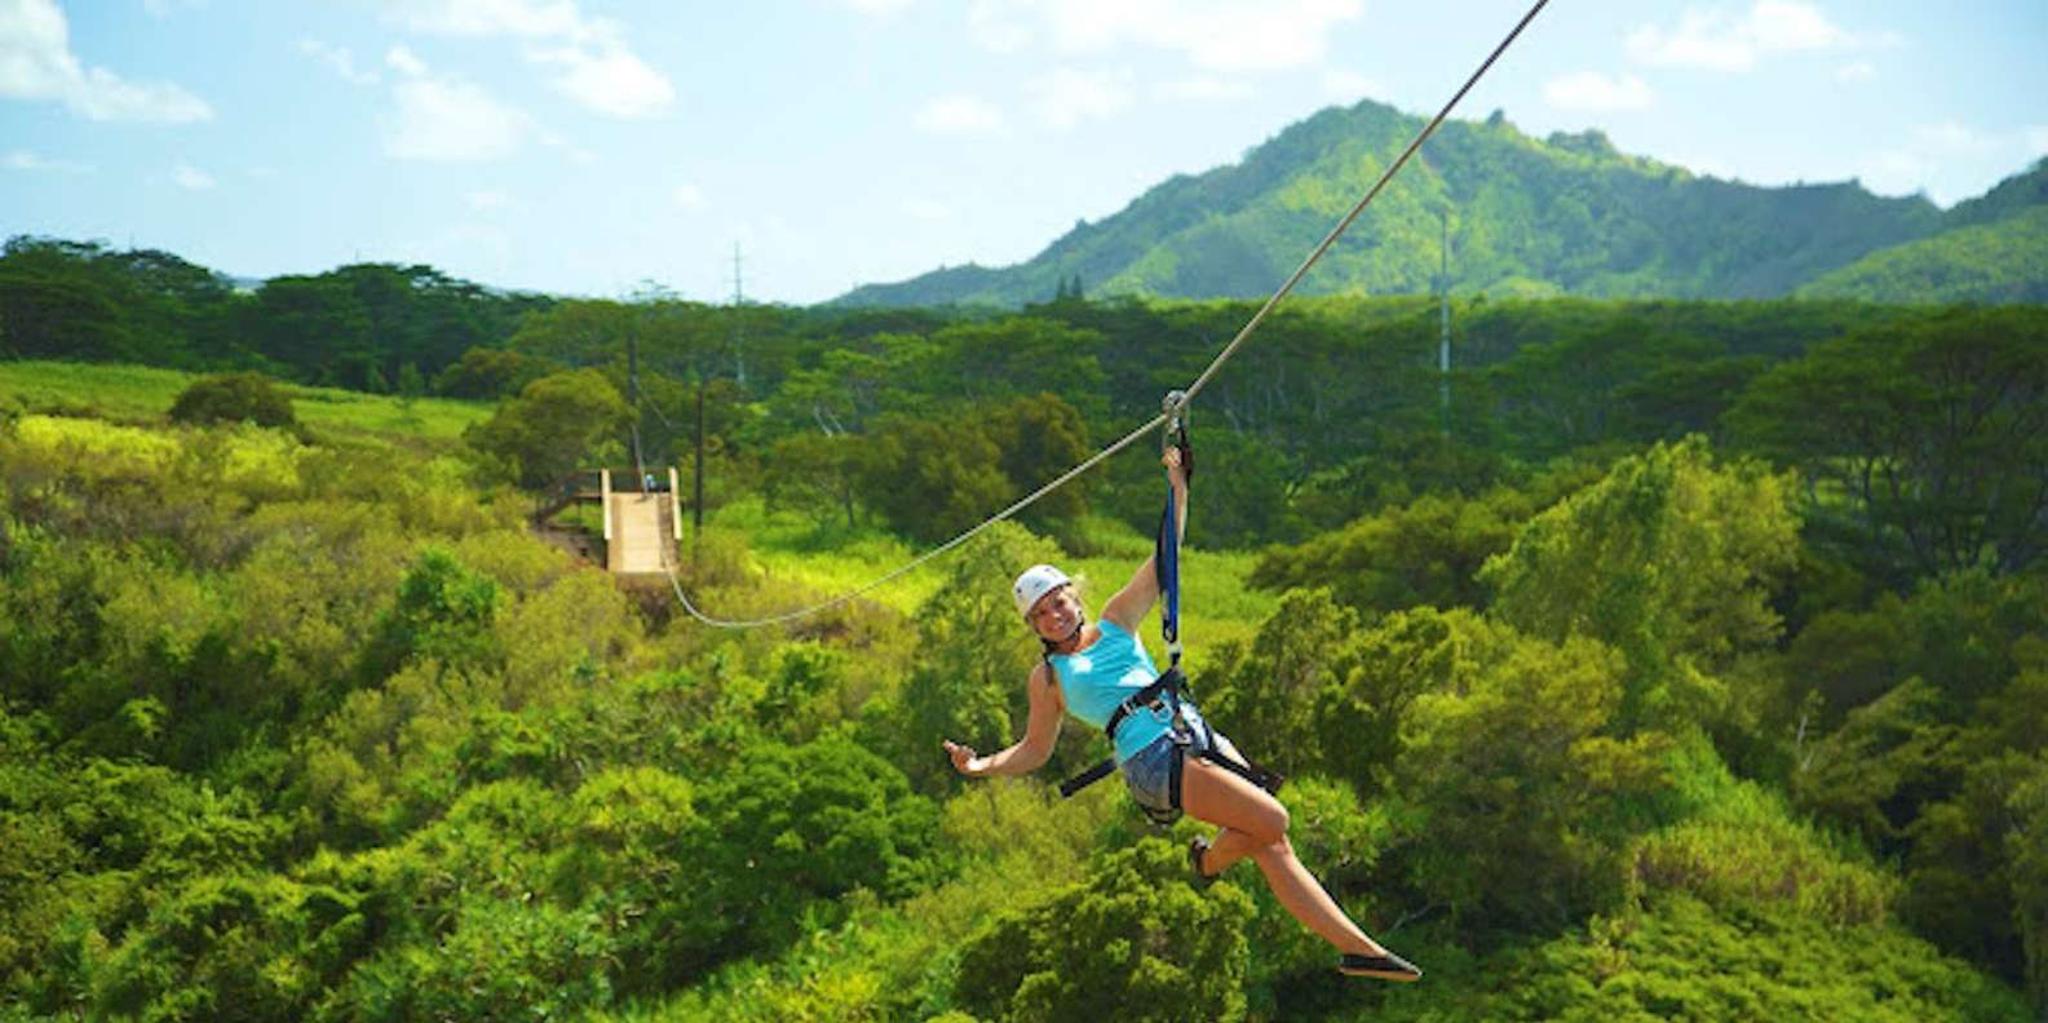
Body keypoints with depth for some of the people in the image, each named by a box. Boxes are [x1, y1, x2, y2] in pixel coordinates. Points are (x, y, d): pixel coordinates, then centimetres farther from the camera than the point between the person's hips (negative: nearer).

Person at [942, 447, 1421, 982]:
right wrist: (982, 766, -3)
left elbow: (1164, 559, 15)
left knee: (1273, 846, 0)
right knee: (1272, 821, -18)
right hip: (1152, 758, -5)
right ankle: (1209, 860, 12)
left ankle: (1356, 946, 2)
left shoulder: (1115, 624, 17)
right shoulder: (1048, 678, 9)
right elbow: (1034, 750, 13)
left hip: (1196, 733, 5)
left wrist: (1178, 490, 6)